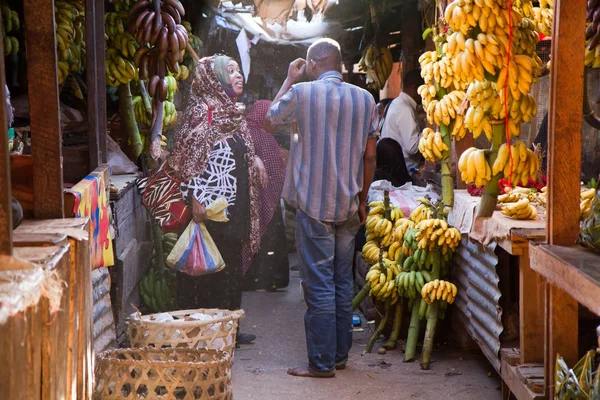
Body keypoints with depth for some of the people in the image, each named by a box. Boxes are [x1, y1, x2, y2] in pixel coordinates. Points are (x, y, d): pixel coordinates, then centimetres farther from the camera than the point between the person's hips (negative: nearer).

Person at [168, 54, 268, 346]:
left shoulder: (231, 111, 16)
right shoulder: (203, 109, -11)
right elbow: (192, 155, -18)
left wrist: (254, 159, 8)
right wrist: (197, 198, -23)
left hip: (234, 202, 9)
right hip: (212, 204, -9)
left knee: (230, 264, 12)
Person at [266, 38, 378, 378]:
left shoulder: (302, 93, -9)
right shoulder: (365, 99, 3)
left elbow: (272, 118, 10)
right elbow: (370, 156, 6)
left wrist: (290, 79, 18)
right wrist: (362, 200, 15)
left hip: (314, 205, -5)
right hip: (349, 205, 5)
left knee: (319, 283, -3)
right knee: (343, 282, 13)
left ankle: (322, 362, 0)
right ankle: (341, 354, 20)